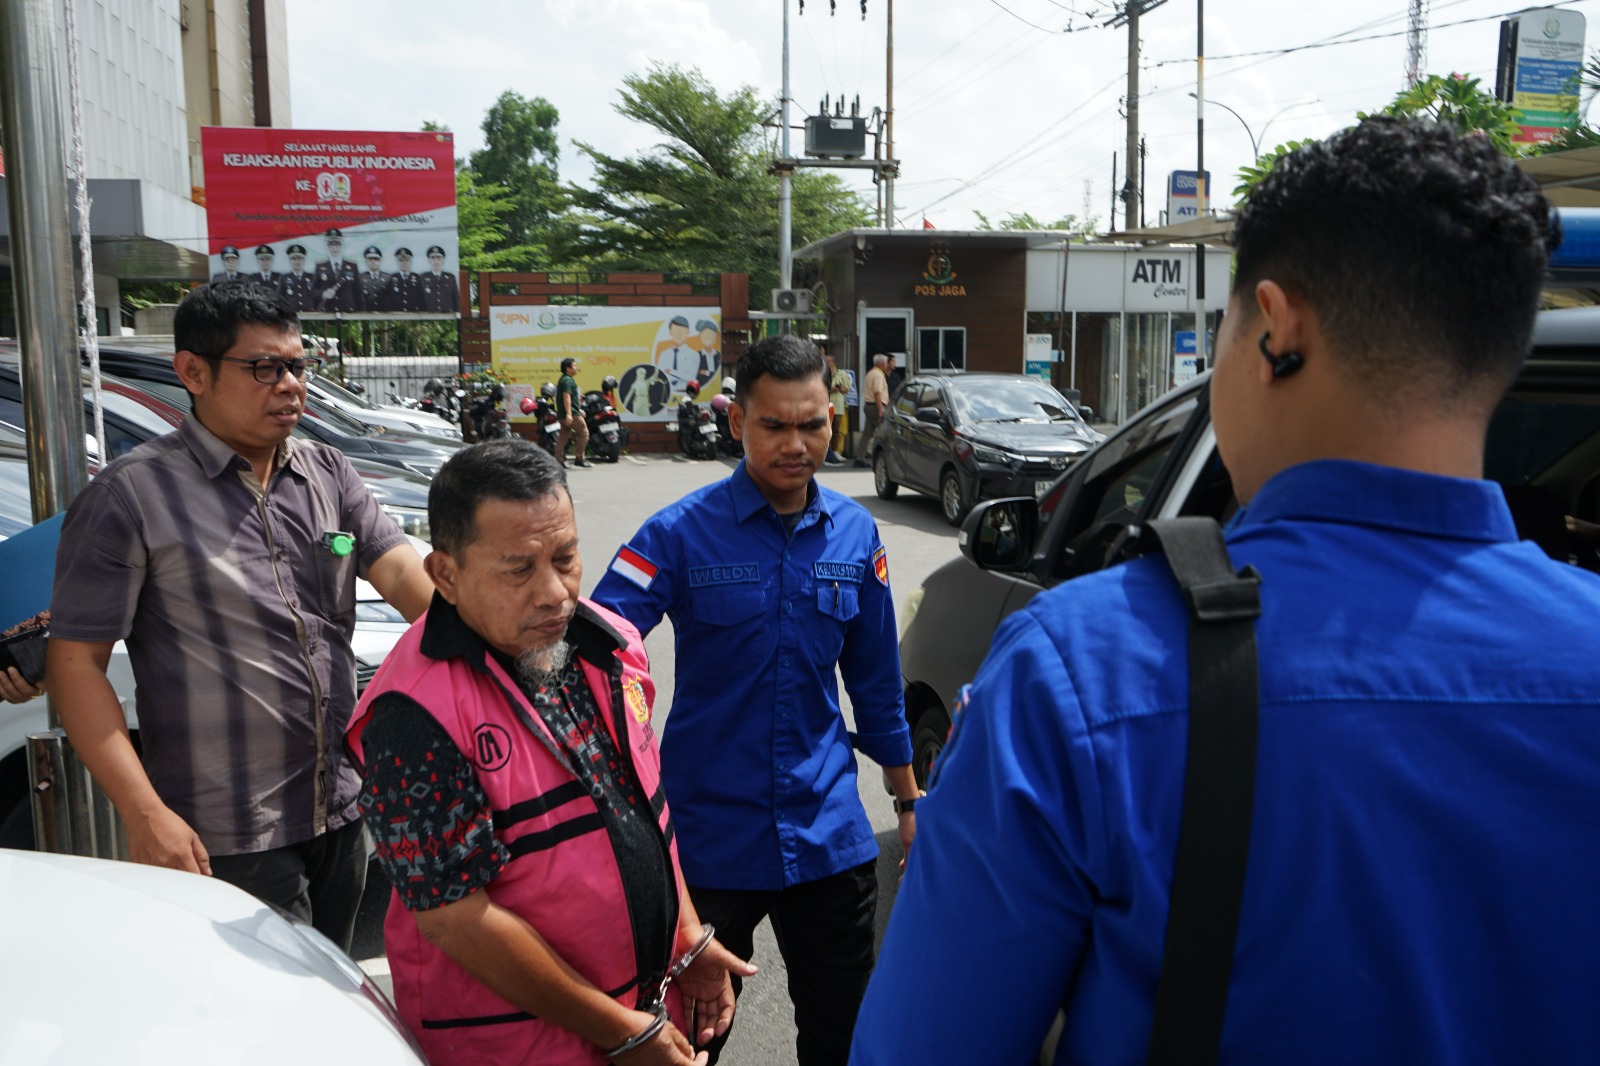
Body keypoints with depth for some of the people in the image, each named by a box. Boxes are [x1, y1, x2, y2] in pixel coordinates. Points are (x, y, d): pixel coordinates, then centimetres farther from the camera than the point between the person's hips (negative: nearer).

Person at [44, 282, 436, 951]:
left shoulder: (330, 475, 6)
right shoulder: (131, 496, -9)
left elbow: (405, 572, -6)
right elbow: (76, 663, -10)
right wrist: (145, 814, -17)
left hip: (340, 812, 5)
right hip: (228, 838, -5)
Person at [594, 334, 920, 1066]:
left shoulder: (854, 534, 0)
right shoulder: (680, 532, -12)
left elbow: (876, 680, 9)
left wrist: (909, 798, 14)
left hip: (827, 832, 3)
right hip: (710, 834, -3)